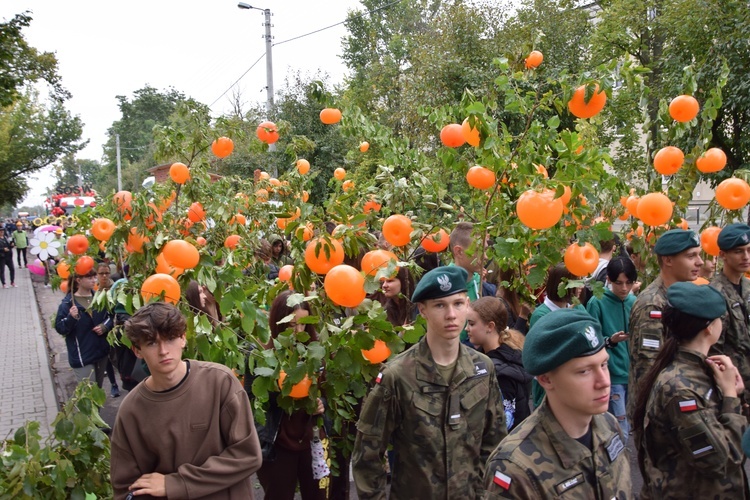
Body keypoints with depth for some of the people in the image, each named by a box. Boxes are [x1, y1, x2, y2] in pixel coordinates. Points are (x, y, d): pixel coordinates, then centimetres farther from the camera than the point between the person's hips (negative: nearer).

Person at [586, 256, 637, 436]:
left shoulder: (634, 302, 5)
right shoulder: (597, 303, -11)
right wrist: (610, 341, -27)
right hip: (612, 375, -5)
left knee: (632, 428, 17)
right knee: (621, 433, -1)